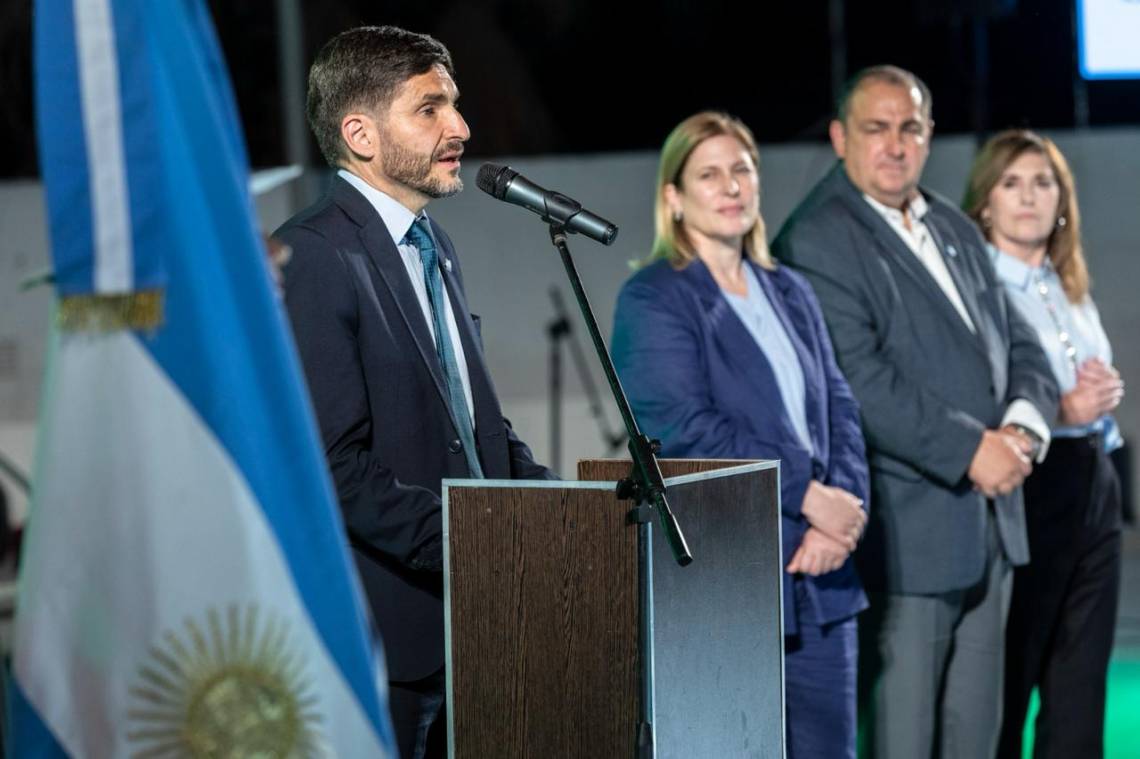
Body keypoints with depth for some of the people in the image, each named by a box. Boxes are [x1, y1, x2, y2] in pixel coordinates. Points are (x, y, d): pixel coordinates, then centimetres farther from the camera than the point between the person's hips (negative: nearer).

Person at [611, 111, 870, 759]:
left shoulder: (791, 293, 16)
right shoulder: (653, 300, -4)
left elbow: (839, 410, 10)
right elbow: (687, 429, -15)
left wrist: (843, 514, -8)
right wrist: (807, 497, -17)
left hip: (816, 579, 6)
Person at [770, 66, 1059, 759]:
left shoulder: (956, 229, 17)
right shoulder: (817, 239, -10)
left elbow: (1021, 344, 17)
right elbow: (861, 380, -20)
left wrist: (1024, 426, -4)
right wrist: (970, 449, -19)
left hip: (991, 528, 8)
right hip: (905, 536, -8)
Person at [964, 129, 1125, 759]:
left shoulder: (1072, 290, 15)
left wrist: (1106, 394, 2)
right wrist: (1056, 412, -22)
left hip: (1094, 490, 7)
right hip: (1023, 494, -7)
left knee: (1079, 696, 8)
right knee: (1001, 691, -1)